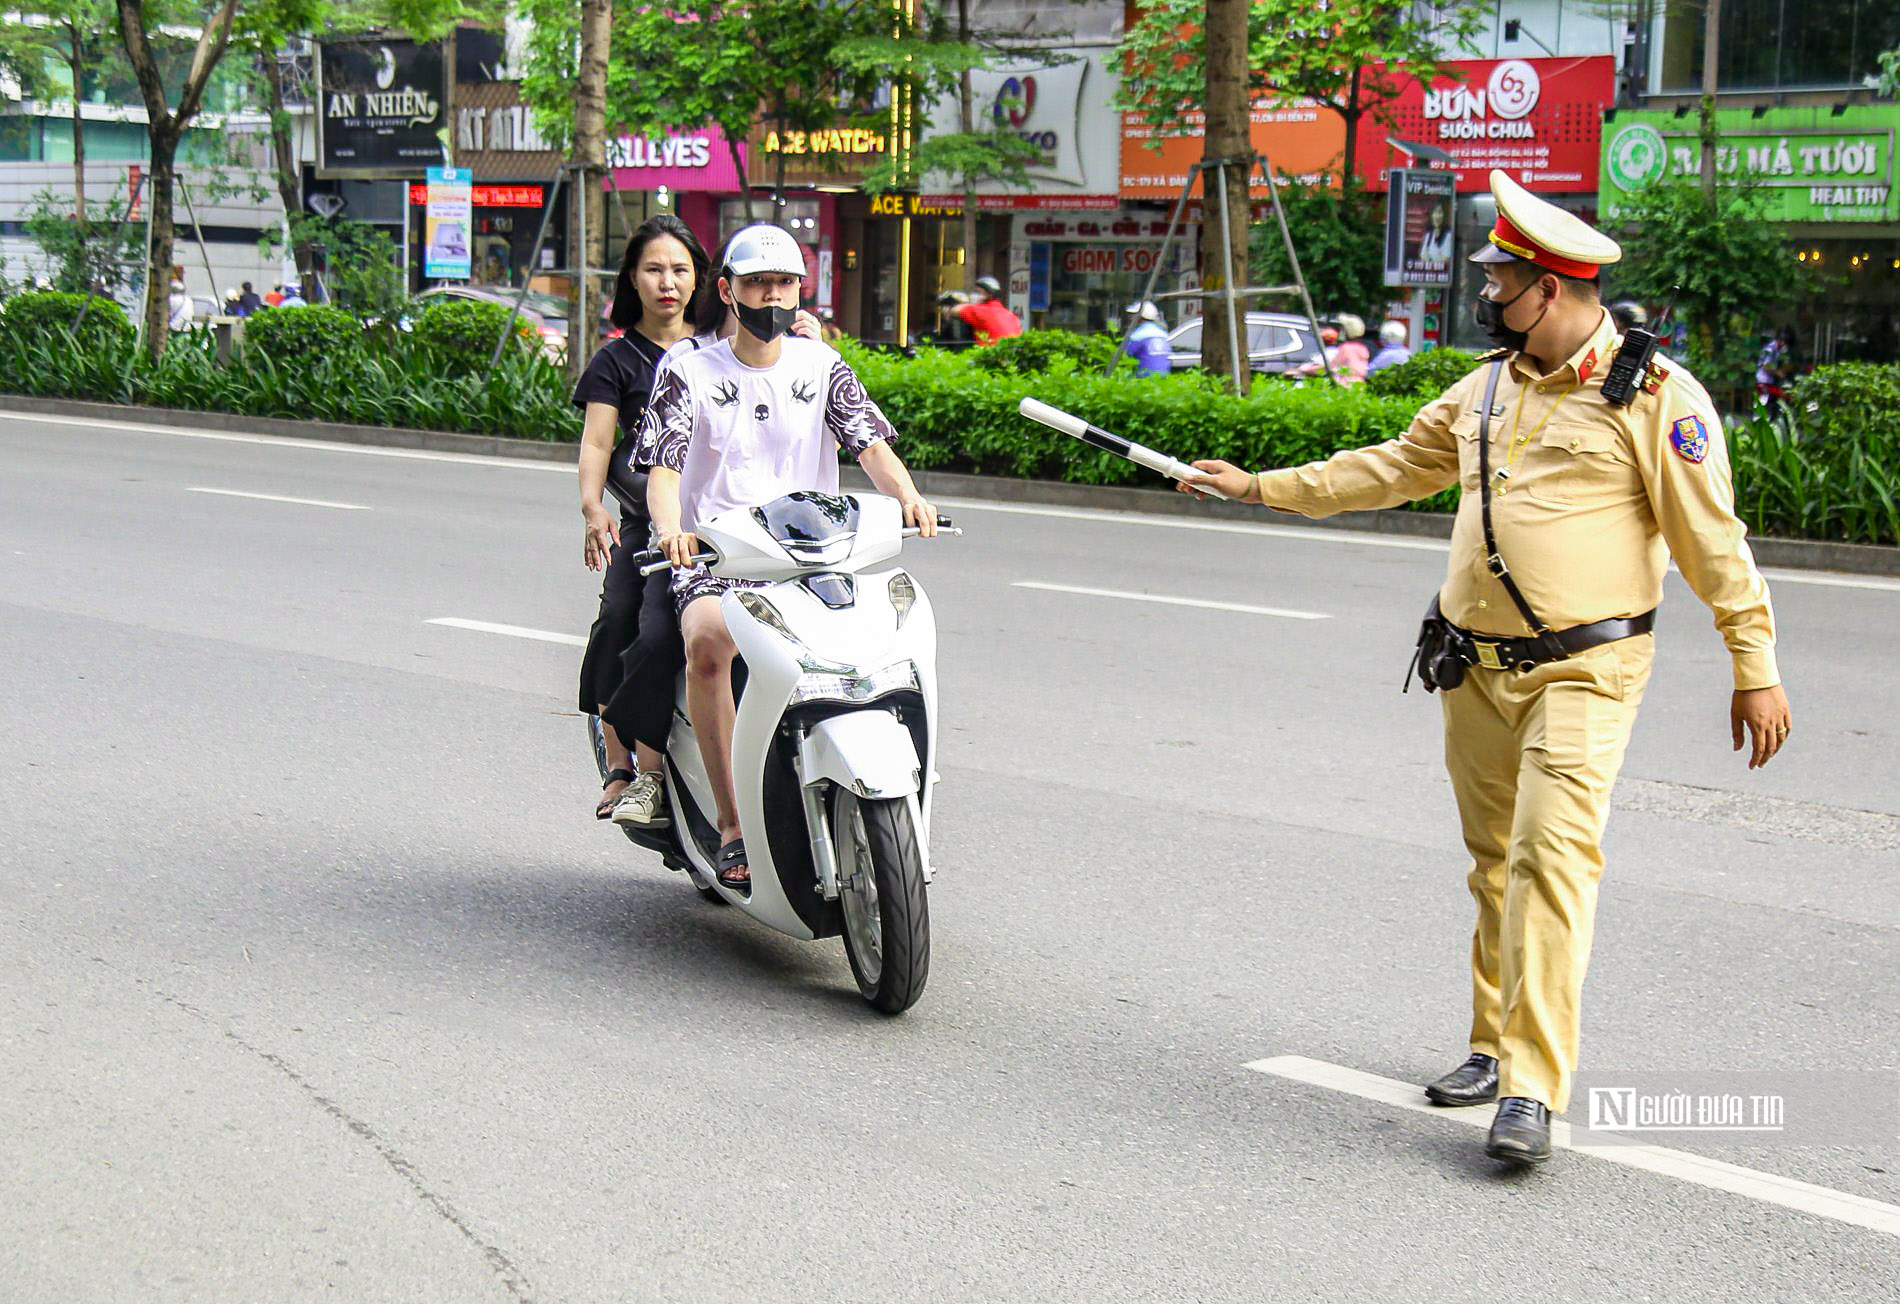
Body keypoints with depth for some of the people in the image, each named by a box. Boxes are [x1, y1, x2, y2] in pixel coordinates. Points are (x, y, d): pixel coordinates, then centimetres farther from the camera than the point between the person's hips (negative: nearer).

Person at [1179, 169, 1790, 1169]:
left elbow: (1713, 542, -6)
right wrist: (1261, 488, 25)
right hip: (1476, 668, 7)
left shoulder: (1656, 397, -8)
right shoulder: (1489, 387, 13)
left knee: (1553, 853, -16)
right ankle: (1495, 1048, 23)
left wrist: (1755, 671, -7)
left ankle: (1532, 1089, -16)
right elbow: (1394, 467, 24)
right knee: (1494, 862, 11)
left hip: (1584, 671, -6)